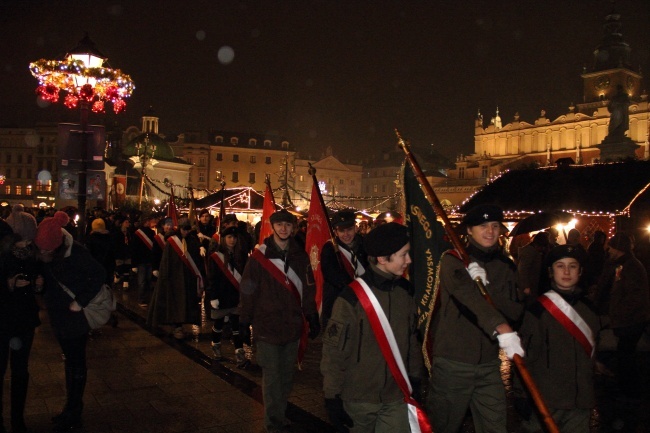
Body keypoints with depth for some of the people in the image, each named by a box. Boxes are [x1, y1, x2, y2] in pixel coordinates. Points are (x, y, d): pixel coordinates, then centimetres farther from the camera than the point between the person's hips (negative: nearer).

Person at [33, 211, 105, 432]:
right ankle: (71, 408, 32)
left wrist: (80, 302, -23)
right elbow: (50, 278, 8)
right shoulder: (43, 254, -4)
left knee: (76, 362, 4)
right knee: (70, 359, 18)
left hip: (75, 314, -7)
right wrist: (41, 281, -14)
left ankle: (73, 415, 17)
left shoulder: (75, 252, -23)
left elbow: (99, 275, -22)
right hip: (59, 313, 7)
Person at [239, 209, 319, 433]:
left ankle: (279, 415, 29)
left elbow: (308, 290, 9)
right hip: (267, 326, -3)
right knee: (271, 375, 2)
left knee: (286, 375, 13)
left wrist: (312, 318, 9)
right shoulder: (259, 257, -6)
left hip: (292, 326, 4)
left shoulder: (300, 256, 5)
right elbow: (247, 291, -4)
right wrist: (245, 321, -3)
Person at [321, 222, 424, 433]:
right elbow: (334, 350, -12)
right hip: (359, 398, -3)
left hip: (397, 397, 4)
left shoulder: (406, 291, -1)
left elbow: (412, 340, 10)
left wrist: (416, 380, 13)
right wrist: (332, 397, -10)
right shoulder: (351, 298, -17)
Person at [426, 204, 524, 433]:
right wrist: (501, 327, -42)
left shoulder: (506, 266, 9)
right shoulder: (453, 260, -7)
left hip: (489, 363, 4)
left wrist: (486, 285, -19)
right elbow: (464, 292, -28)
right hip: (452, 362, -4)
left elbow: (515, 311, -2)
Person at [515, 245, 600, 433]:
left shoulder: (589, 309, 8)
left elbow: (592, 353, 17)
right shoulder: (539, 309, -7)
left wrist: (591, 396, 17)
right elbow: (525, 354, -8)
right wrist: (522, 394, -9)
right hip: (544, 401, -4)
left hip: (581, 403, 4)